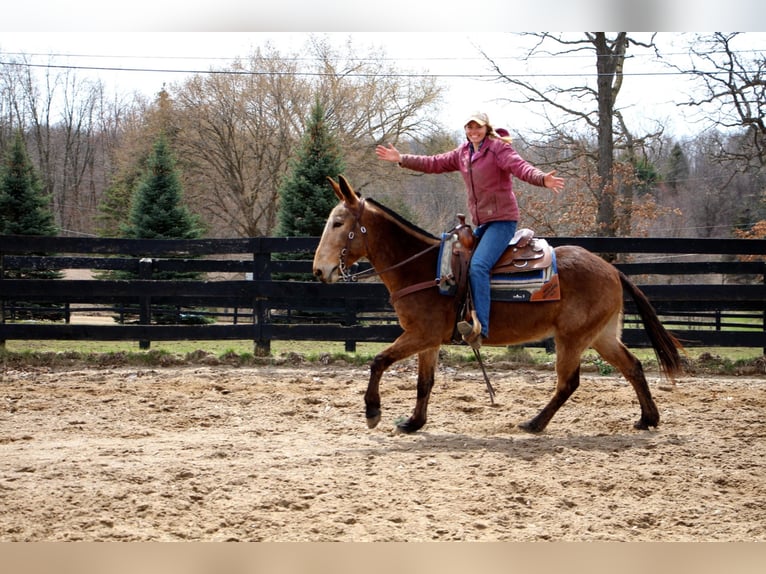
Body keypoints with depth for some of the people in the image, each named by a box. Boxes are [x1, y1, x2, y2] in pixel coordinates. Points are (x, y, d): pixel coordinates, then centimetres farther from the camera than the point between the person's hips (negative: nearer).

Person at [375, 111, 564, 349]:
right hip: (480, 223, 9)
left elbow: (520, 167, -26)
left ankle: (480, 328, -34)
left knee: (478, 266, -27)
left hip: (502, 220, -9)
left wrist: (542, 179, -46)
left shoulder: (499, 149, -10)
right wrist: (401, 159, 19)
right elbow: (435, 164, 21)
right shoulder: (462, 153, 13)